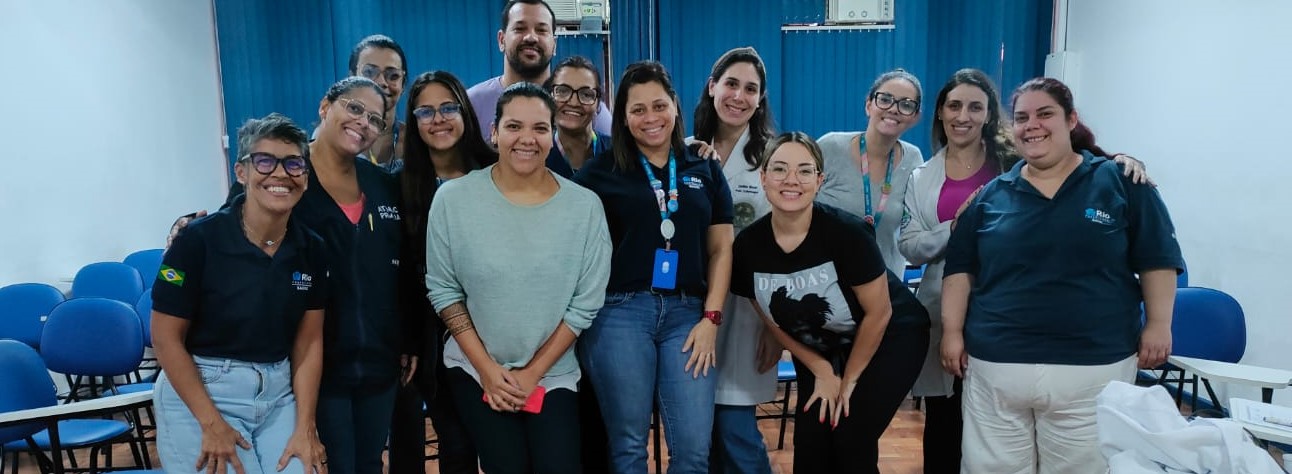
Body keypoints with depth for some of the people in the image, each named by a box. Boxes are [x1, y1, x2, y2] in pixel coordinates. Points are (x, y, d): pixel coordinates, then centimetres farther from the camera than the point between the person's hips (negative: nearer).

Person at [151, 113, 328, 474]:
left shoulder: (311, 249, -2)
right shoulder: (198, 239, -14)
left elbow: (309, 341, 1)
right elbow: (165, 339, -10)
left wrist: (305, 428, -4)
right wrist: (212, 424, -12)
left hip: (279, 394, 4)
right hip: (198, 393, -4)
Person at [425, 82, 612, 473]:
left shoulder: (585, 206, -9)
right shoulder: (453, 199, -9)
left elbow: (586, 304, -7)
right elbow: (443, 290, -4)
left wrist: (533, 372, -8)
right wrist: (487, 368, -7)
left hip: (553, 375, 1)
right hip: (475, 371, 0)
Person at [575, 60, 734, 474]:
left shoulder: (705, 170, 11)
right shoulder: (600, 171, 3)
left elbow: (721, 249, 10)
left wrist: (711, 318, 2)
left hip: (687, 312, 2)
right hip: (618, 311, -2)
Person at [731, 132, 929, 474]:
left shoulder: (845, 231, -30)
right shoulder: (748, 245, -18)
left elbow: (879, 313, -19)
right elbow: (774, 321, -2)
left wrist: (849, 380, -9)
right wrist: (821, 371, 0)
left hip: (890, 338, -4)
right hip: (821, 348, 4)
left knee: (852, 439, -10)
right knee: (809, 445, -2)